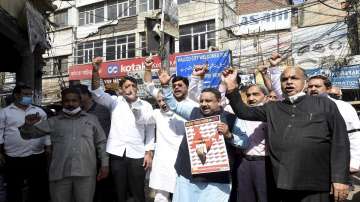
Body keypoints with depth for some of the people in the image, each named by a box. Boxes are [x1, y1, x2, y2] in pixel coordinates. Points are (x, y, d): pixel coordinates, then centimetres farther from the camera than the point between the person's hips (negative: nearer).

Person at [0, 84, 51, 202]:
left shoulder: (39, 111, 9)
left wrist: (48, 148, 6)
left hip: (38, 157, 2)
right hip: (14, 159, -2)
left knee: (39, 187, 10)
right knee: (14, 188, 10)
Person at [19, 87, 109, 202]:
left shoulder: (91, 119, 12)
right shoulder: (54, 121, 14)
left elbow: (101, 142, 11)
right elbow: (28, 134, 16)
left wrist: (105, 164, 2)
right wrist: (28, 125, -7)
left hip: (86, 172, -1)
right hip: (60, 173, 1)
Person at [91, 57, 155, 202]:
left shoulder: (146, 106, 5)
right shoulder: (115, 102, 7)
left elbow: (150, 130, 6)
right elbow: (97, 93, -6)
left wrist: (149, 152, 0)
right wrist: (95, 71, -19)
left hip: (137, 154, -1)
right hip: (117, 153, 1)